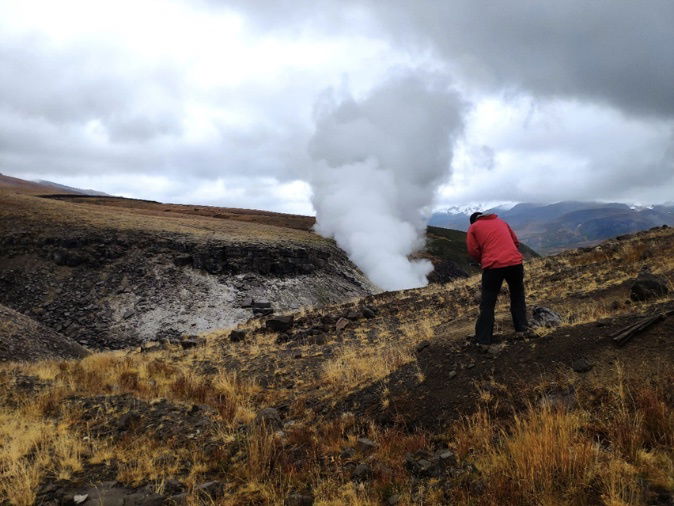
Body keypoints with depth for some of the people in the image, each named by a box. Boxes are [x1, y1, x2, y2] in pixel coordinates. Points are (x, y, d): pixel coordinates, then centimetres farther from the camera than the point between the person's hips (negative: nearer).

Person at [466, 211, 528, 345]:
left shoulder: (473, 227, 9)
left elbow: (473, 250, 1)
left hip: (493, 266, -3)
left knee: (488, 303, 7)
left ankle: (483, 338, 9)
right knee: (517, 295, 26)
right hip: (515, 263, 3)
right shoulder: (501, 221, 21)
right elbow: (515, 241, 22)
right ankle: (521, 327, 32)